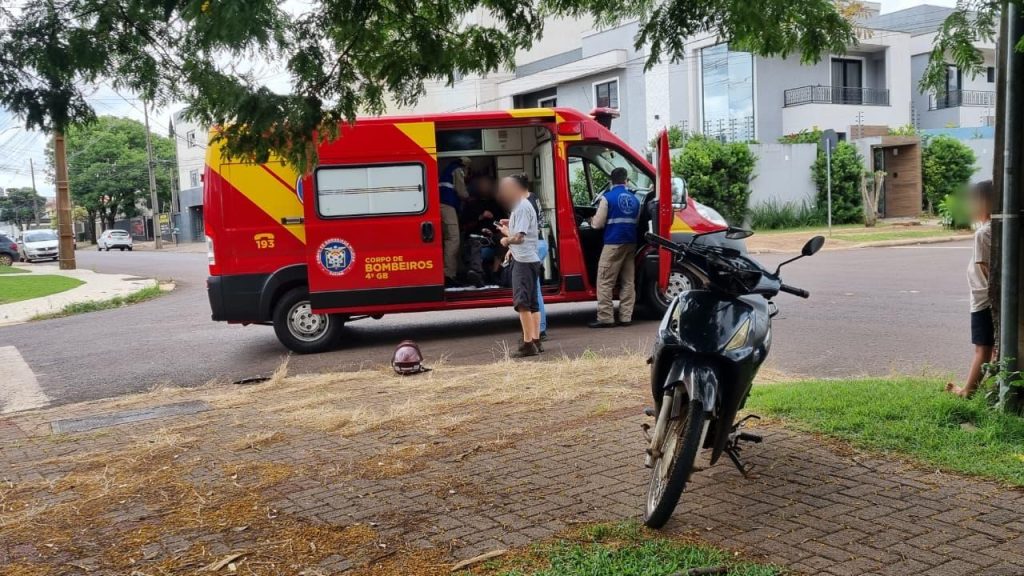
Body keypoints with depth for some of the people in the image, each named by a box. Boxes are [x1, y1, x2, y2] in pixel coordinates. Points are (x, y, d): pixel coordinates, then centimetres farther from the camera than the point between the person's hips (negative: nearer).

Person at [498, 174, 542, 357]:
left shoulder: (522, 207, -14)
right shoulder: (524, 205, 16)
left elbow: (519, 237, -20)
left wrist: (506, 240, -4)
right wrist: (508, 229, 12)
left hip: (524, 261, -10)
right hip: (531, 260, 10)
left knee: (522, 304, -9)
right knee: (532, 303, 12)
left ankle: (528, 344, -8)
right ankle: (536, 341, 17)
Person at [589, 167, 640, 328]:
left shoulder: (608, 197, -8)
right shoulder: (634, 199, 10)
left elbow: (598, 224, -7)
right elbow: (636, 221, 16)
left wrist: (592, 220, 14)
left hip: (613, 243, -6)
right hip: (630, 243, 6)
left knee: (605, 282, -1)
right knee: (627, 282, 10)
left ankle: (605, 318, -4)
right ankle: (625, 317, 10)